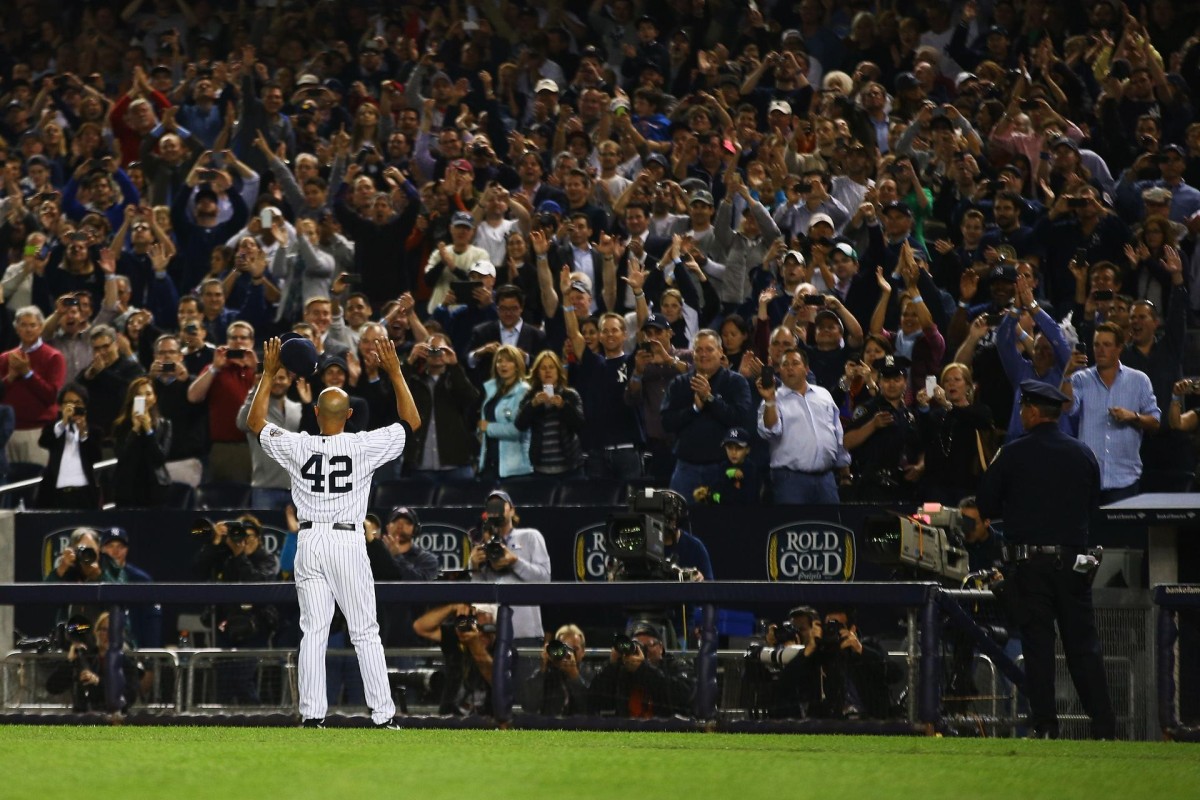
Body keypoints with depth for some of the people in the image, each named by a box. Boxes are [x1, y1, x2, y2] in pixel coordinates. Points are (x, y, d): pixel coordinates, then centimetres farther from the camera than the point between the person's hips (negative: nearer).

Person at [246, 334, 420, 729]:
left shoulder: (297, 447, -3)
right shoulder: (364, 446, -6)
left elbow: (256, 422, 15)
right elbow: (412, 421, 7)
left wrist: (268, 373, 20)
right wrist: (395, 373, 12)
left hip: (309, 543, 2)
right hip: (349, 542, -2)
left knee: (313, 632, 4)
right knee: (366, 633, 0)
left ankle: (312, 715, 0)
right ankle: (383, 715, -3)